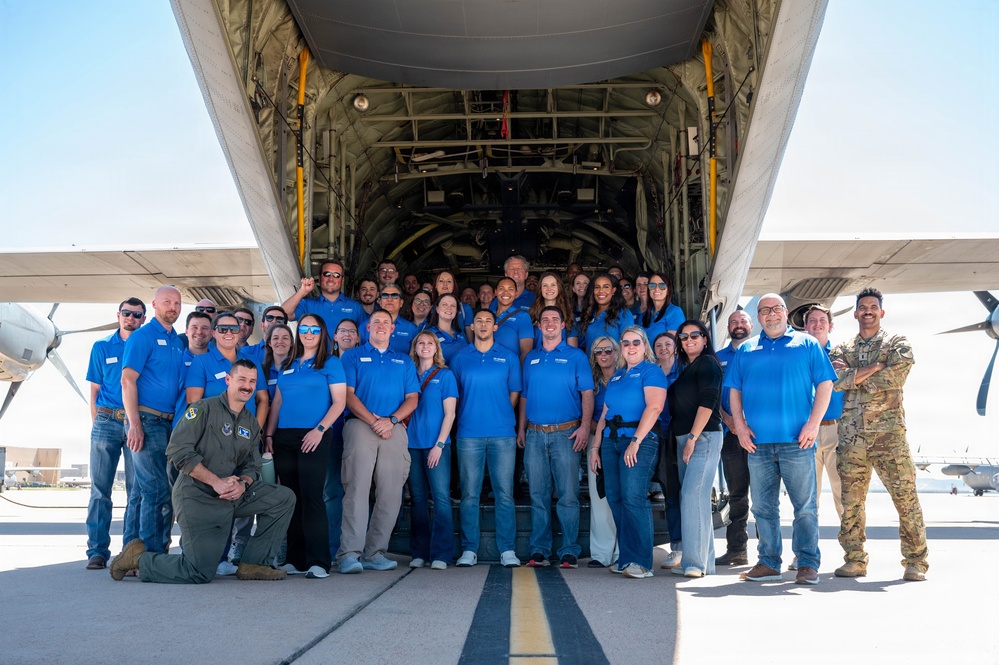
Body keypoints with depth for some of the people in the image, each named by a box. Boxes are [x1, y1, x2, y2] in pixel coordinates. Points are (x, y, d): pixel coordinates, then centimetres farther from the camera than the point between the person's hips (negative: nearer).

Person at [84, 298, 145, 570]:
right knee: (100, 488, 0)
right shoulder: (102, 347, 12)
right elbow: (95, 390, 12)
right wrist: (96, 424, 3)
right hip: (107, 421, 1)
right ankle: (97, 551, 5)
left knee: (137, 490, -1)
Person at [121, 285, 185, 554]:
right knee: (158, 489, -10)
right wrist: (135, 424, -18)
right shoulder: (142, 336, -4)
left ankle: (156, 554, 18)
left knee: (166, 489, 9)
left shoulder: (178, 342, 17)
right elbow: (128, 380, -11)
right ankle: (153, 554, -3)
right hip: (147, 420, -7)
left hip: (170, 423, 7)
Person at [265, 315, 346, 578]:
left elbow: (339, 401, -4)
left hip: (313, 438, -5)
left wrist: (319, 430, -14)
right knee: (291, 498, 6)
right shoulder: (287, 366, 19)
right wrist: (269, 434, 8)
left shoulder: (330, 363, 4)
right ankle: (296, 559, 12)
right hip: (284, 438, 5)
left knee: (311, 495, -11)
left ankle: (319, 561, -8)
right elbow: (277, 402, 19)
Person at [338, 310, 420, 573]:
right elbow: (348, 394, 1)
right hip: (361, 426, -3)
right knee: (357, 487, -12)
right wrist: (373, 421, -11)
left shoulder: (404, 361, 21)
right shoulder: (353, 356, 13)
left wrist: (391, 420, -7)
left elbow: (412, 398, 11)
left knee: (391, 493, -2)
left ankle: (375, 553, 3)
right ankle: (350, 553, -14)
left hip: (394, 430, 3)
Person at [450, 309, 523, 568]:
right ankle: (469, 549, 5)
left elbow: (514, 393, 10)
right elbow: (454, 395, 13)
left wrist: (500, 417, 4)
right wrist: (467, 417, 4)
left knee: (505, 493, -1)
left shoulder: (509, 357, 9)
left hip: (502, 433, 0)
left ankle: (507, 549, 4)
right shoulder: (460, 358, 11)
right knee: (469, 494, 0)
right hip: (469, 433, 0)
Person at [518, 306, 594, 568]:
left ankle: (569, 552, 1)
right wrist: (521, 429, 10)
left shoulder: (575, 356, 4)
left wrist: (585, 426, -13)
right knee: (538, 495, 6)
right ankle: (539, 551, 11)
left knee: (568, 495, -4)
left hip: (565, 433, -3)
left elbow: (587, 394, -1)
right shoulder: (530, 358, 15)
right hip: (535, 434, 4)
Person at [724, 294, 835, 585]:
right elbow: (735, 390, 14)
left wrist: (813, 422, -8)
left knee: (805, 506, -1)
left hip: (797, 440, -3)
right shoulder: (745, 350, 15)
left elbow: (825, 384, 3)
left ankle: (808, 564, 7)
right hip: (757, 441, 3)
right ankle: (769, 563, 15)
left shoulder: (807, 344, 8)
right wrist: (740, 425, 1)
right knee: (763, 507, 6)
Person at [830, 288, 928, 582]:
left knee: (906, 497, -5)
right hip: (851, 436, 3)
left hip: (888, 433, -3)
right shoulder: (841, 350, 15)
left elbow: (893, 379, -11)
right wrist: (875, 366, -10)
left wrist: (853, 374, -6)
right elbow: (836, 381, -4)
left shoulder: (898, 344, 6)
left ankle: (916, 561, 5)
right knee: (851, 501, 4)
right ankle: (855, 560, 13)